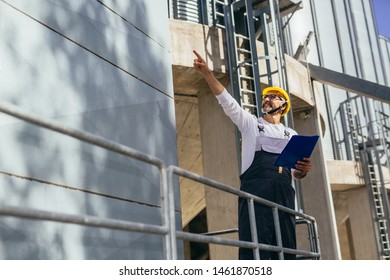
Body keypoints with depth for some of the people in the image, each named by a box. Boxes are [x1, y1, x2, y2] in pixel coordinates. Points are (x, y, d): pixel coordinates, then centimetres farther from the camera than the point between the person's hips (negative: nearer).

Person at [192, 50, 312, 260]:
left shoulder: (291, 135, 27)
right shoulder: (250, 123, 20)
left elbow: (296, 173, 24)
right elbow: (226, 100, 9)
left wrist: (303, 169, 0)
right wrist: (207, 73, 0)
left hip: (283, 190, 4)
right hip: (255, 187, -3)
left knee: (286, 246, 0)